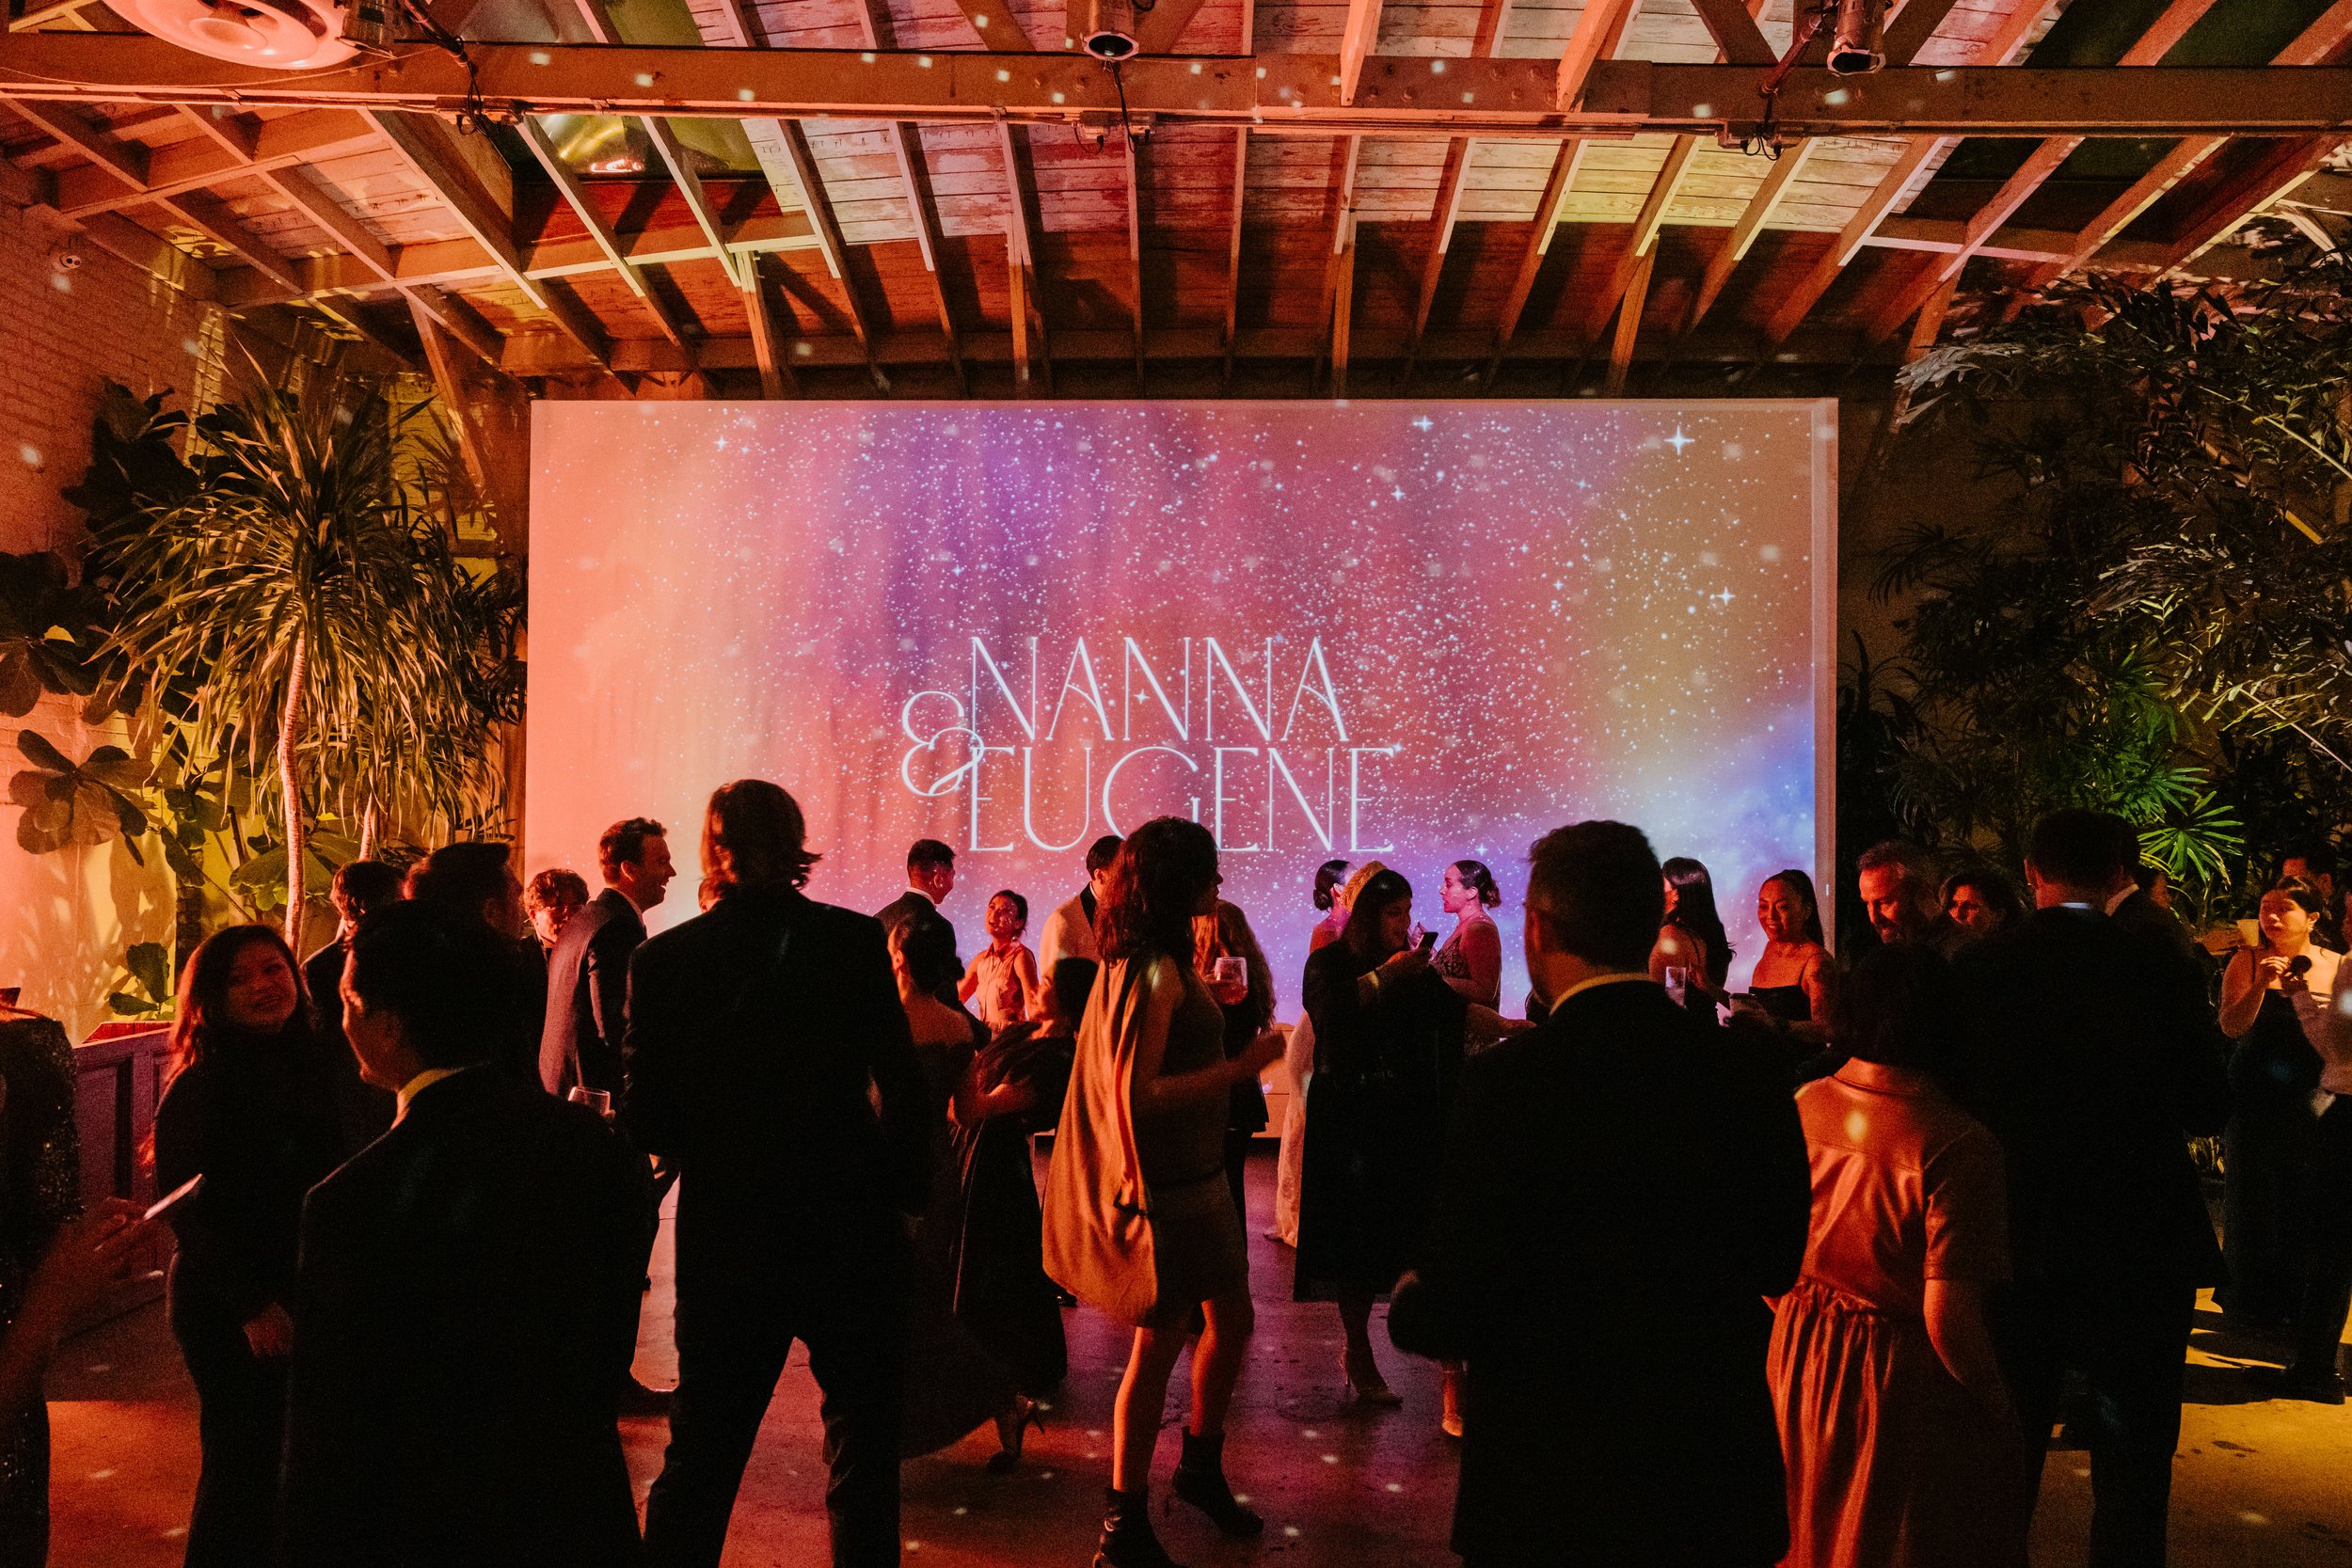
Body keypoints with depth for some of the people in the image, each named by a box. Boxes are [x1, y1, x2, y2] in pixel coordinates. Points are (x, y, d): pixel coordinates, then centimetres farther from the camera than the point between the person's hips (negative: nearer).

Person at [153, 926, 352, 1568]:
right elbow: (186, 1209, -13)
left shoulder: (312, 1068, 3)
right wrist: (251, 1304, -15)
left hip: (303, 1294, 5)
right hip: (226, 1309, -5)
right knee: (243, 1460, 4)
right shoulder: (199, 1088, -13)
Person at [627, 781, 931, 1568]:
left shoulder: (662, 958, -5)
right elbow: (900, 1081, -11)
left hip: (724, 1232, 2)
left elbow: (648, 1117, -5)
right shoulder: (855, 940, -9)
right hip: (849, 1227, -1)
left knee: (701, 1451, 16)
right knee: (864, 1441, 14)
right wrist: (907, 1188, 1)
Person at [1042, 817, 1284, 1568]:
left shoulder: (1156, 962, 9)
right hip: (1165, 1186, -10)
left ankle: (1201, 1468, 39)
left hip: (1195, 1175, 10)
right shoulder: (1153, 973, -22)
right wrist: (1241, 1067, -24)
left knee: (1231, 1318, 19)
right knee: (1159, 1342, 2)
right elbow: (1138, 1094, -28)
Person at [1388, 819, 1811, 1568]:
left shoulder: (1507, 1080, -20)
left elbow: (1453, 1310, -18)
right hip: (1721, 1479, 4)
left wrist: (1407, 1303, 4)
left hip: (1554, 1490, -4)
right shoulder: (1751, 1077, -7)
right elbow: (1777, 1264, 6)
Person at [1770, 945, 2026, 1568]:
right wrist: (2001, 1411, -8)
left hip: (1802, 1359, 5)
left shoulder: (1801, 1106, -8)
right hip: (1905, 1382, -5)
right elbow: (1948, 1318, -24)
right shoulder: (1958, 1146, -25)